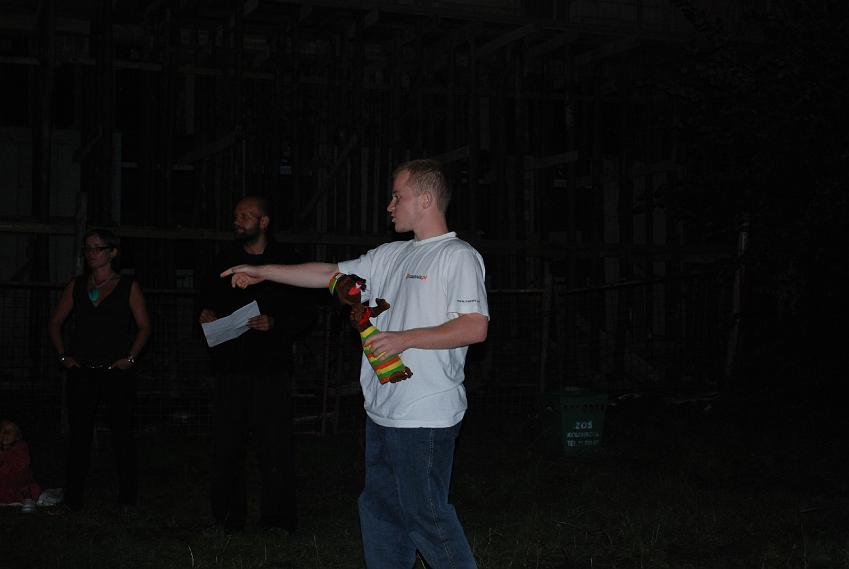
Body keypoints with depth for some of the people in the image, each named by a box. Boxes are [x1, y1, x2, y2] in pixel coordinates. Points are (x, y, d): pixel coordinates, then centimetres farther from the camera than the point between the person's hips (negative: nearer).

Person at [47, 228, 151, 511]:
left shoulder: (128, 287, 3)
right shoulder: (76, 286, 11)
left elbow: (144, 326, 4)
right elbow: (55, 323, 15)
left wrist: (130, 357, -6)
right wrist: (63, 355, 4)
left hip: (117, 372, -3)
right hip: (82, 372, 3)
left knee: (122, 434, 1)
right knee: (79, 435, 4)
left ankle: (128, 498, 9)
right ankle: (73, 499, 11)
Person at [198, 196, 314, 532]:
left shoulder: (286, 261, 3)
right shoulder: (226, 260, 14)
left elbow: (305, 315, 2)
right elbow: (208, 299, 25)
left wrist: (275, 323, -14)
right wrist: (206, 315, 4)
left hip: (271, 367, -3)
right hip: (231, 366, 4)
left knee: (275, 448, -3)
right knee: (226, 446, 4)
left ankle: (278, 522, 6)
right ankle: (227, 520, 15)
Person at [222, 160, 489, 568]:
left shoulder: (458, 256, -9)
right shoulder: (389, 256, 15)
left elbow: (475, 327, -18)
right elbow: (330, 274, 21)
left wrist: (404, 339, -18)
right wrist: (263, 272, 21)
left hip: (425, 417, -9)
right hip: (382, 412, 9)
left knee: (425, 516, -6)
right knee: (379, 511, 15)